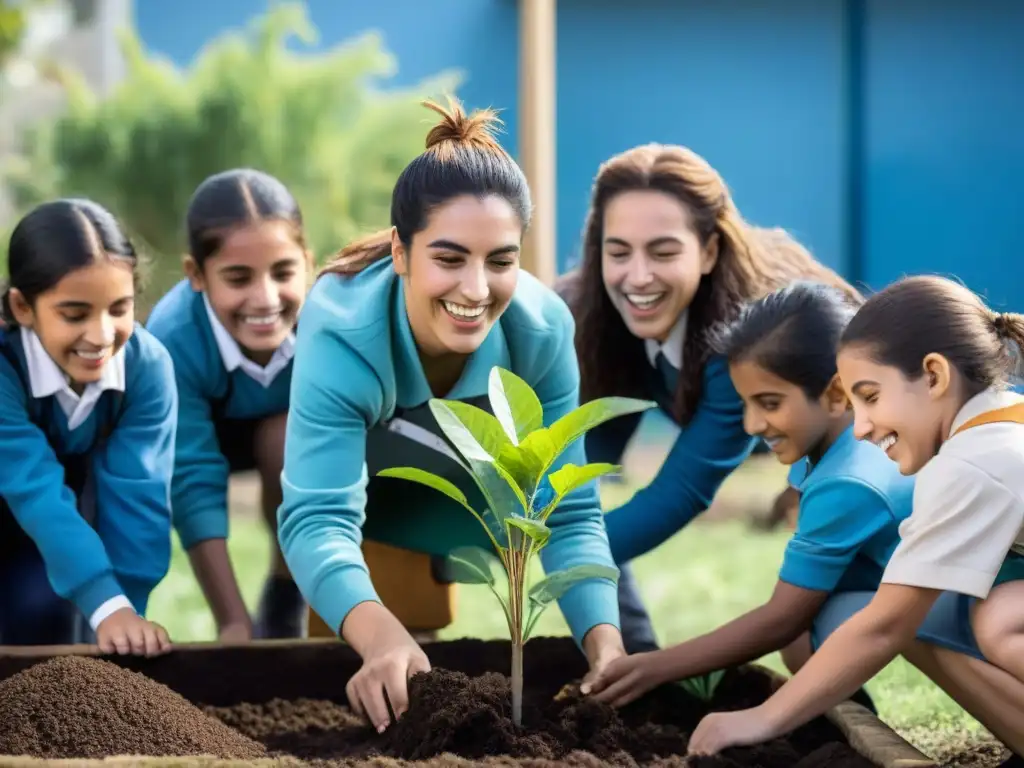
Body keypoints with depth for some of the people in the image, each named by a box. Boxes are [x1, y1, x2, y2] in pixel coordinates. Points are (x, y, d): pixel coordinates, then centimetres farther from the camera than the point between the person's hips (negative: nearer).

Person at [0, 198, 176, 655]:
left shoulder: (147, 364, -31)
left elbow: (136, 491, -32)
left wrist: (128, 612, -39)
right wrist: (109, 608, -58)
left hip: (78, 487, 2)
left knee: (47, 608, -16)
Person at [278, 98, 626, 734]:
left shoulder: (544, 329, -35)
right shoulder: (341, 334, -44)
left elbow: (569, 514, -32)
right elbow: (319, 517, -53)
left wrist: (605, 644, -51)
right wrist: (382, 640, -73)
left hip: (472, 487, 3)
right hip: (352, 471, -2)